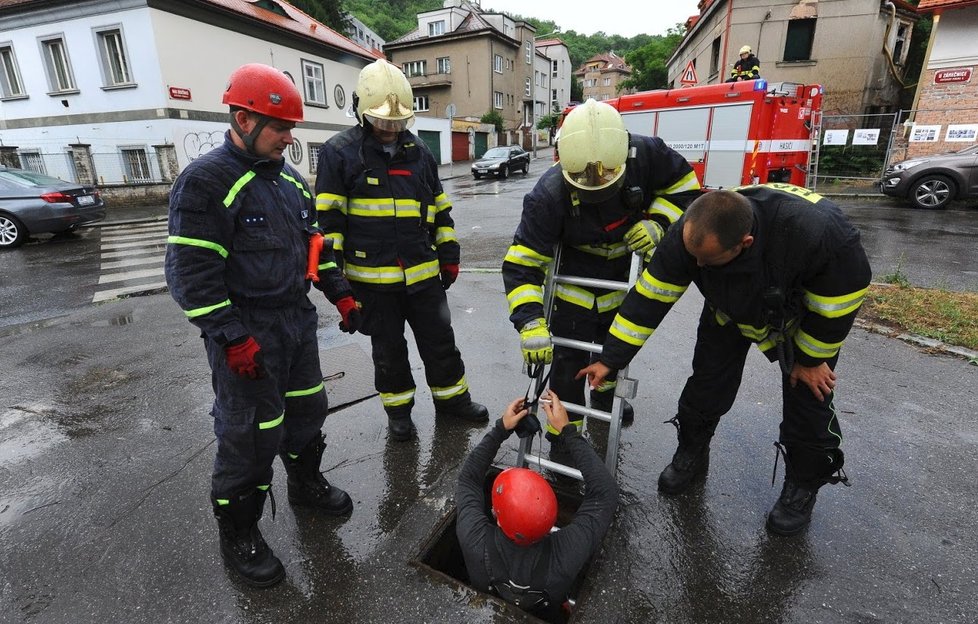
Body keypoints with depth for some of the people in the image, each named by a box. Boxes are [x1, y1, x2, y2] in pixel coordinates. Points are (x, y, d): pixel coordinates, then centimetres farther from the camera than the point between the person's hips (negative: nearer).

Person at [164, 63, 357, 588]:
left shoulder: (289, 178, 11)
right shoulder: (205, 181, -13)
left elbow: (314, 241, 19)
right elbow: (191, 273, -17)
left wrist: (340, 294, 12)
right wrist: (232, 339, -20)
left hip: (298, 320, 8)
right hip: (246, 332, -7)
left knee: (307, 409, 19)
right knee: (251, 435, 2)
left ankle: (306, 482, 44)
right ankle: (237, 534, 24)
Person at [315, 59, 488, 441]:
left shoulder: (418, 152, 10)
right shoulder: (339, 153, -4)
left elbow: (440, 208, 15)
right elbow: (327, 219, -7)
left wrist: (449, 255, 11)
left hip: (423, 272, 4)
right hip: (372, 277, -3)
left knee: (440, 340, 12)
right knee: (388, 348, 12)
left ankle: (452, 398, 32)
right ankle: (398, 409, 31)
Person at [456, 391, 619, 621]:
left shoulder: (475, 542, -42)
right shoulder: (564, 555, -44)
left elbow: (468, 479, -23)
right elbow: (605, 492, -31)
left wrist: (502, 428, -25)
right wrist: (567, 429, -29)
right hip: (544, 617, 0)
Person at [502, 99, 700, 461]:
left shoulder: (646, 156, -27)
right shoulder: (549, 195, -36)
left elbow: (683, 184, -7)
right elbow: (521, 263, -34)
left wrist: (658, 223, -25)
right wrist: (531, 325, -43)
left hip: (622, 279, 5)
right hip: (571, 286, -4)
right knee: (569, 364, -5)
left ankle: (605, 395, 56)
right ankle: (563, 436, 17)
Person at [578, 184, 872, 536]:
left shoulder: (816, 230, -45)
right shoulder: (687, 235, -36)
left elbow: (846, 288, -25)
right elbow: (649, 296, -26)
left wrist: (811, 358, -13)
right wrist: (611, 359, -23)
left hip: (807, 309, -2)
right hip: (733, 305, 2)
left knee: (809, 393, -1)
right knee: (708, 381, 2)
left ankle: (803, 486, 24)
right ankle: (691, 454, 27)